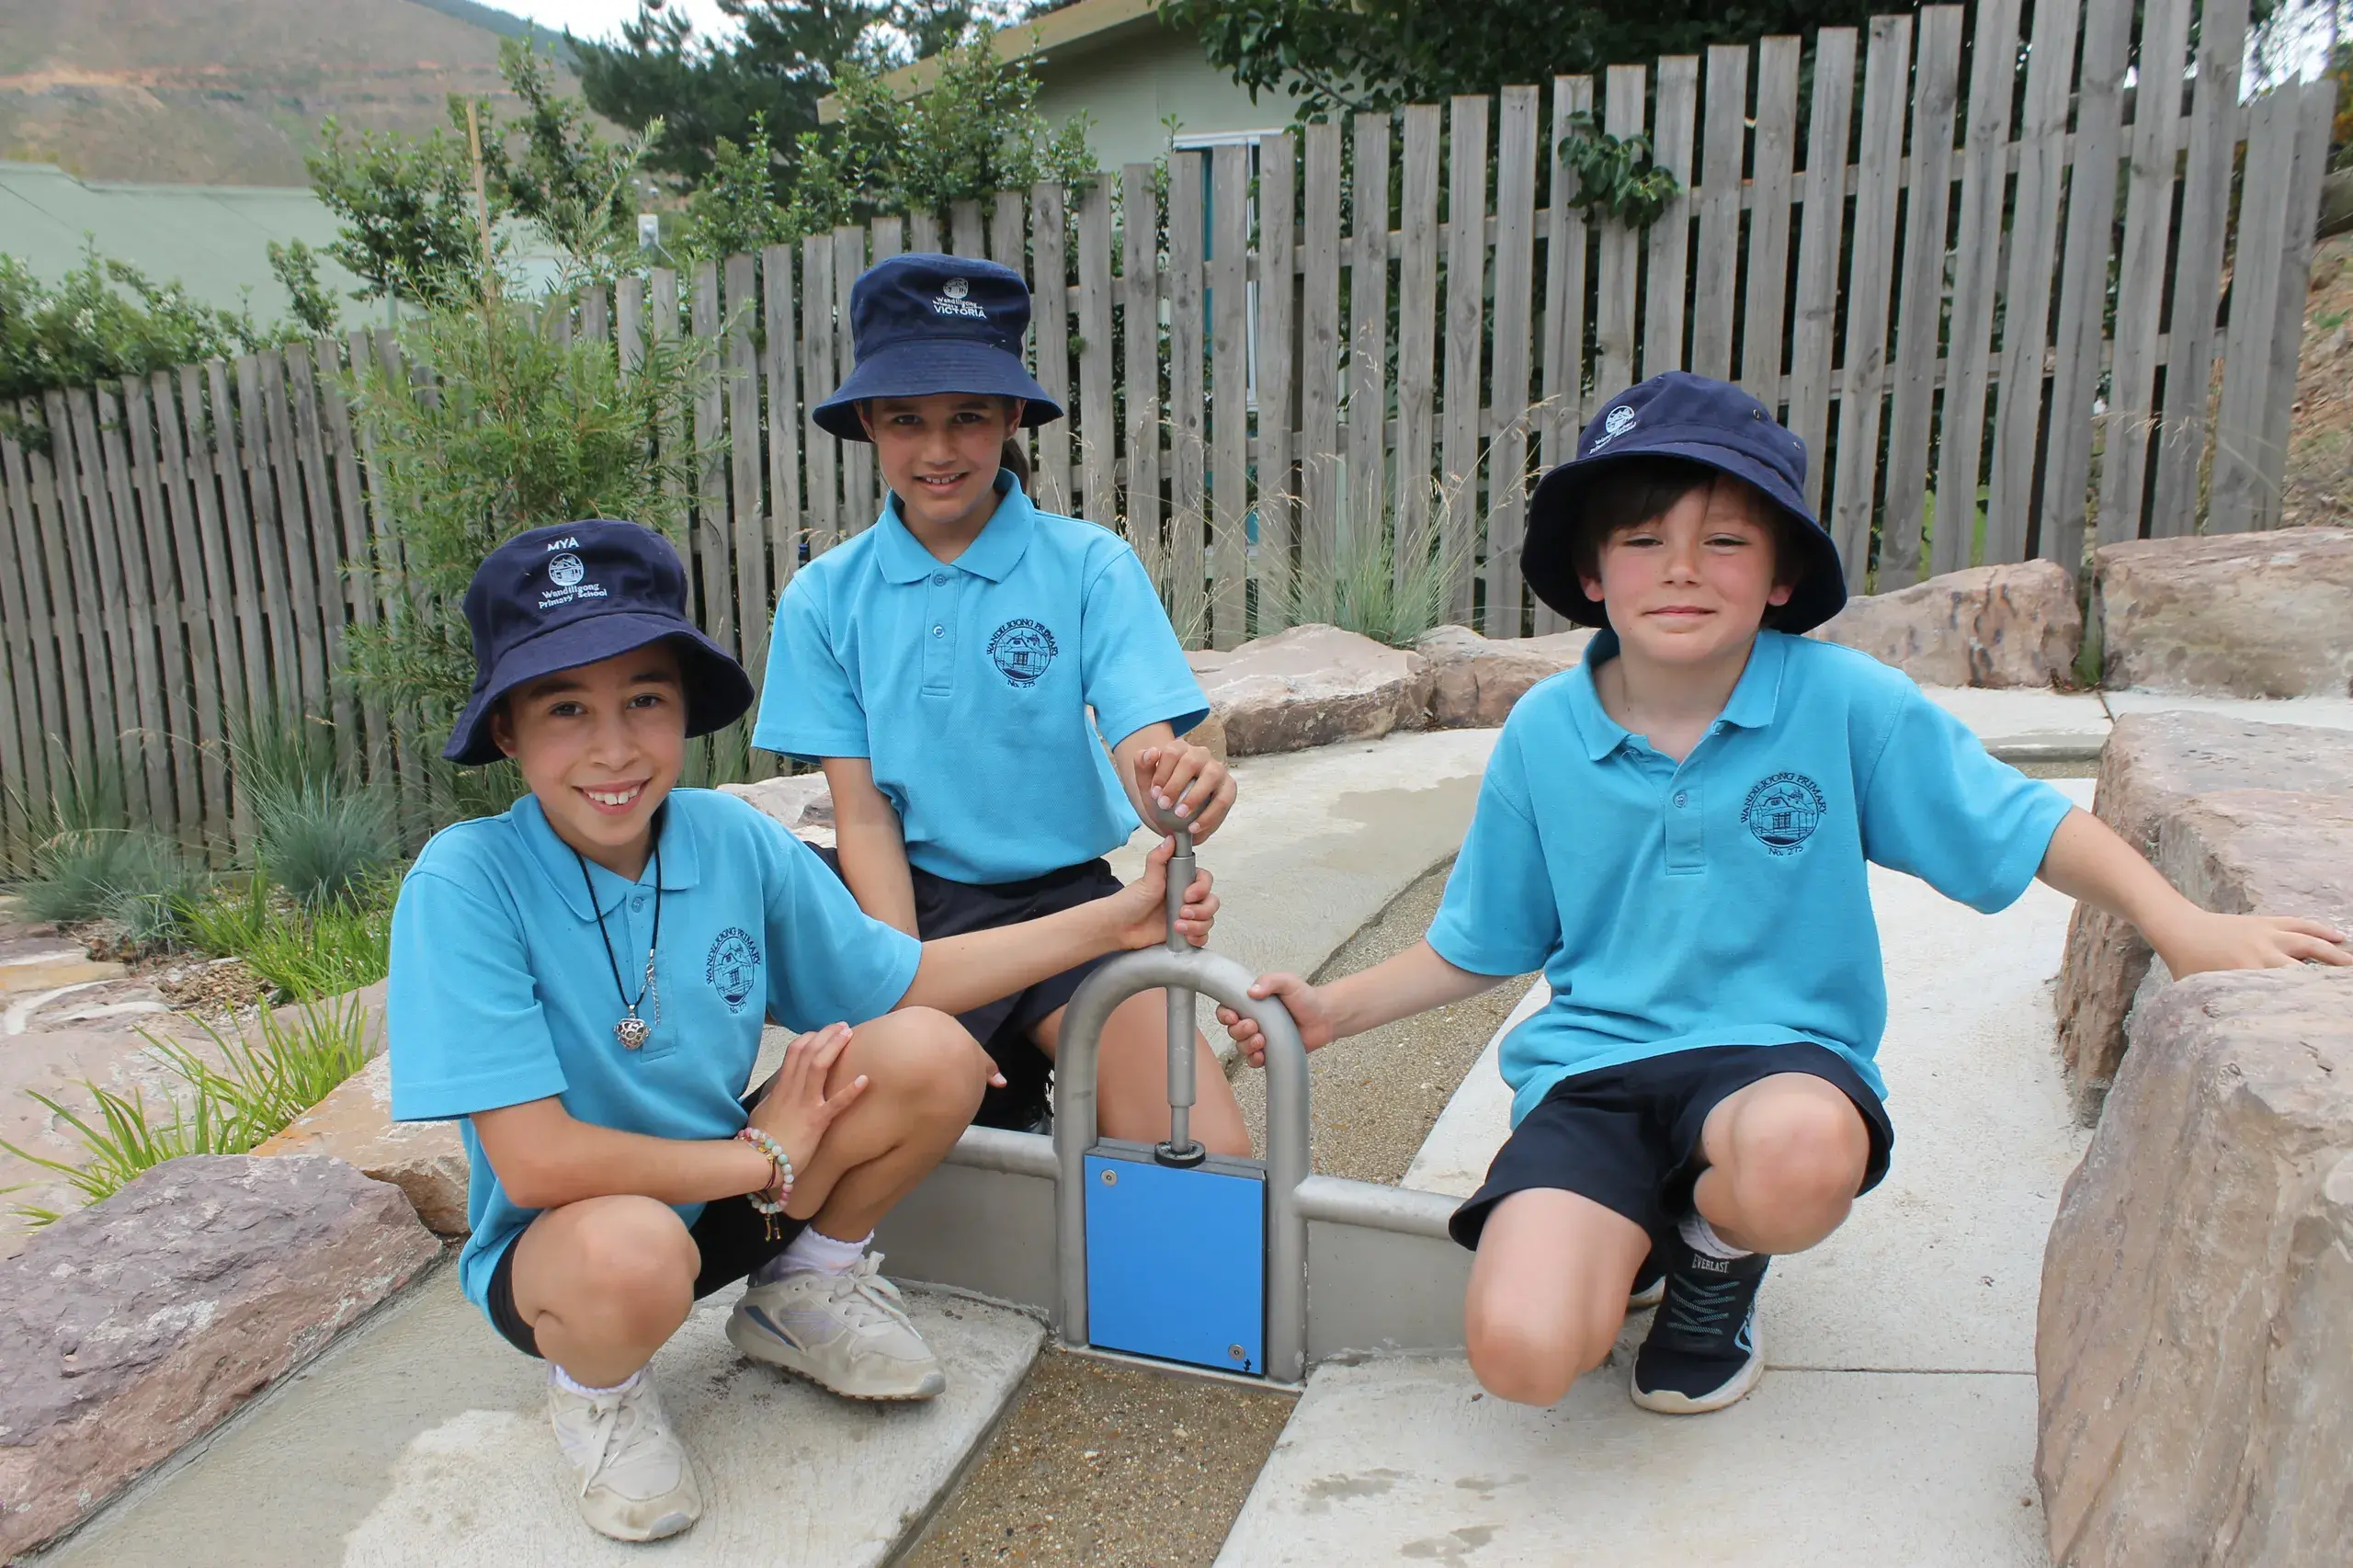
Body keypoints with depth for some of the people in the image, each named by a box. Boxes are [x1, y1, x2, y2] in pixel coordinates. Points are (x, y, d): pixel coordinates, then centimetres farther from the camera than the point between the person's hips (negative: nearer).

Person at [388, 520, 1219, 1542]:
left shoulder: (735, 841, -11)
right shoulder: (463, 884, -25)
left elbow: (904, 982, -2)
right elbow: (535, 1161, -28)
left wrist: (1118, 920, -6)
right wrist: (765, 1157, -18)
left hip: (725, 1190, 4)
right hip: (552, 1241, -4)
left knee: (933, 1057, -17)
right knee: (631, 1251, -39)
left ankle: (807, 1290, 12)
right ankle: (597, 1390, 1)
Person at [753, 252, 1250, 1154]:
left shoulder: (1090, 566, -4)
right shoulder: (826, 598, 1)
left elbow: (1140, 737, -15)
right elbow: (863, 817, -2)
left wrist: (1175, 779, -41)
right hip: (912, 908, 3)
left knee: (1215, 1166, -17)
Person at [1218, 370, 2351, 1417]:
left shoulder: (1845, 701, -5)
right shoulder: (1542, 733, -1)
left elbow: (2025, 825, 4)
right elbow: (1479, 947, 10)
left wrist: (2181, 924, -12)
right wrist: (1329, 1011, 1)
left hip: (1780, 1056, 0)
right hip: (1589, 1069, 1)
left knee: (1801, 1153, -39)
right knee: (1521, 1353, -24)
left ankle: (1717, 1258, 2)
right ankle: (1625, 1234, 14)